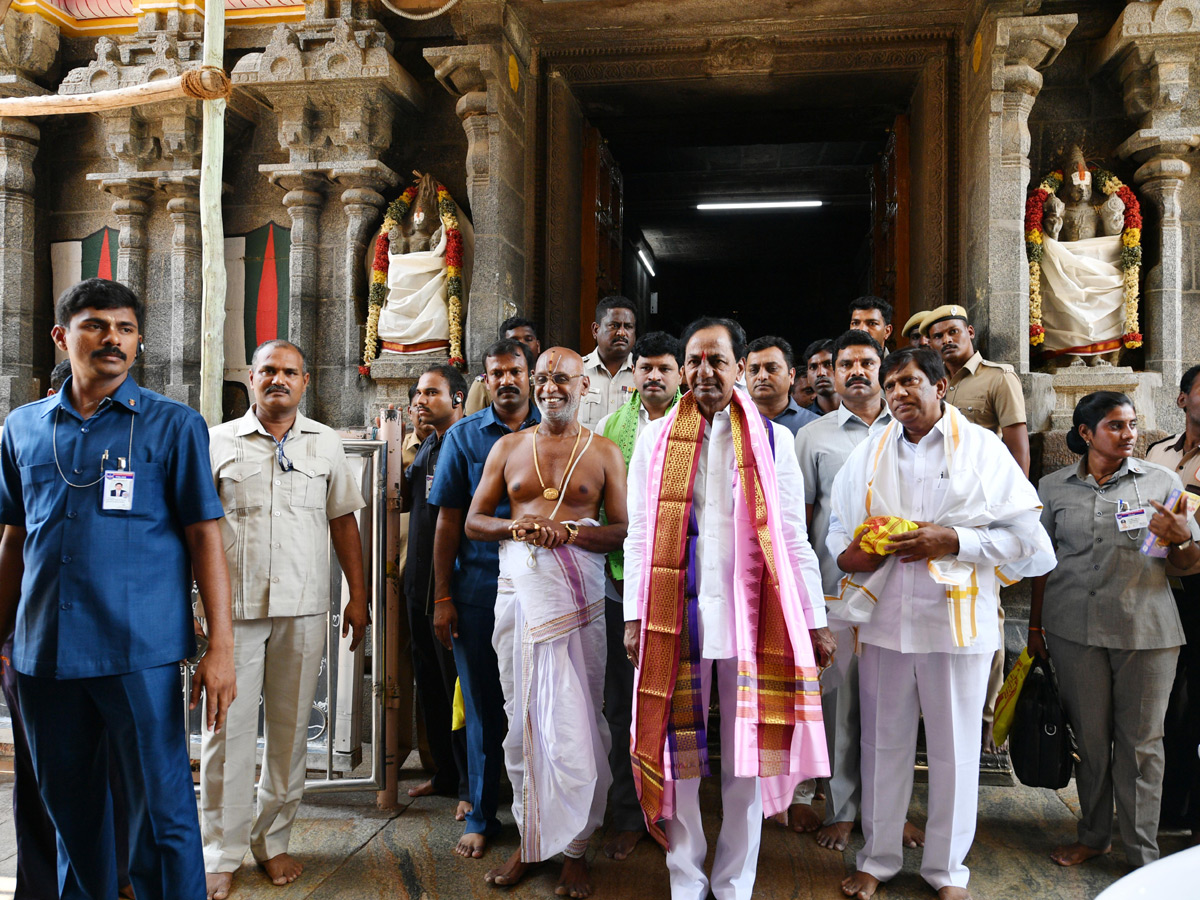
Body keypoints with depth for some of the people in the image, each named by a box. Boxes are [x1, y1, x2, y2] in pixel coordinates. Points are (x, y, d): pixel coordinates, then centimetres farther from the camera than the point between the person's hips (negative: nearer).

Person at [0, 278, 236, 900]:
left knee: (161, 813, 2)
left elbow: (205, 537, -4)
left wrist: (220, 647, -10)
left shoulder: (173, 425, -1)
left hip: (139, 652, -4)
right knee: (69, 808, 17)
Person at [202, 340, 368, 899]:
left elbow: (343, 521, 12)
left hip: (303, 607, 1)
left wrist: (358, 596, 9)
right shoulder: (218, 442, 6)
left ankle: (273, 842, 23)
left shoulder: (325, 444, 10)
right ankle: (221, 853, 15)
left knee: (290, 728, 7)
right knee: (229, 728, 1)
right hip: (231, 606, -1)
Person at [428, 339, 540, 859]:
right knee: (482, 705, 9)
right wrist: (442, 597, -1)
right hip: (478, 588, 0)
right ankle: (481, 816, 23)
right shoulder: (464, 436, 5)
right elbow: (449, 522, 4)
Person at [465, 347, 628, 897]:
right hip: (519, 588, 2)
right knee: (522, 717, 8)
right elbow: (473, 521, 12)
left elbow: (623, 531, 0)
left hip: (578, 594, -2)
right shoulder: (508, 447, 12)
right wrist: (517, 527, -8)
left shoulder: (604, 452, 5)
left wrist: (570, 532, -16)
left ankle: (575, 849, 14)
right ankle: (528, 839, 23)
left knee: (576, 721, 0)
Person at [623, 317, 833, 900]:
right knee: (677, 752, 7)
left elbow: (792, 539, 5)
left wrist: (815, 622, 4)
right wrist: (635, 616, 0)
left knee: (746, 757, 7)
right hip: (675, 614, 0)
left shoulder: (774, 440, 6)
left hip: (750, 614, 0)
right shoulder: (655, 438, 7)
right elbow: (639, 535, 6)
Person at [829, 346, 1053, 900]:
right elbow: (838, 528, 14)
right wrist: (847, 554, -8)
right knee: (883, 744, 11)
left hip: (956, 621, -2)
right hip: (883, 620, 3)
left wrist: (954, 540, -15)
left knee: (955, 749, 8)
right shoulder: (869, 452, 11)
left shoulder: (982, 448, 0)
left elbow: (1030, 541, -4)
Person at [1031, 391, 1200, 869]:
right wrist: (1035, 626, 10)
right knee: (1089, 736, 11)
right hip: (1074, 628, 1)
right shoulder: (1054, 487, 6)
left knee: (1141, 741, 5)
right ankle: (1093, 834, 29)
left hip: (1146, 630, -1)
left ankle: (1143, 854, 18)